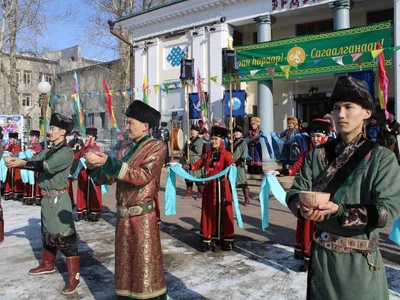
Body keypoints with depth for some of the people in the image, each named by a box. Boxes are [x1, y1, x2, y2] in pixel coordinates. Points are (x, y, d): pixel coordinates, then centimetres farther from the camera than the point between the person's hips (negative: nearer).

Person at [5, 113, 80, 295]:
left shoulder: (67, 152, -13)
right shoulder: (48, 151, 12)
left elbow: (48, 166, -25)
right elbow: (36, 161, 1)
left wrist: (22, 163, -24)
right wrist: (15, 160, -17)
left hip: (59, 199, -8)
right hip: (47, 198, 9)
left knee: (65, 235, -7)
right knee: (47, 232, 22)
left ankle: (74, 277, -1)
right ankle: (47, 265, 41)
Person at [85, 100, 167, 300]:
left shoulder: (157, 146, -5)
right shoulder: (125, 151, 13)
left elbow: (142, 176, -19)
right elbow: (107, 178, 12)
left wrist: (108, 162, -23)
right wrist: (94, 165, -8)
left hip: (143, 217, -6)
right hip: (124, 217, 6)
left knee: (146, 269, 1)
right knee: (126, 267, 16)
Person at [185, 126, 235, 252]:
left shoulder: (226, 154, -4)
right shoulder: (207, 154, 13)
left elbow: (231, 163, -23)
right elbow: (198, 165, 17)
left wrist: (231, 166, -45)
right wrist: (187, 167, 1)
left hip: (221, 187, -5)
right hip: (209, 187, 5)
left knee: (222, 213, 0)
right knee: (209, 213, 10)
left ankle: (224, 240, 8)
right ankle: (209, 239, 20)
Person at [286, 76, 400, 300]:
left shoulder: (382, 158, -9)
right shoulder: (317, 154, 2)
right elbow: (295, 192, 0)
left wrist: (339, 210, -28)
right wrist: (303, 208, -23)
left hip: (359, 260, -3)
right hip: (321, 253, 3)